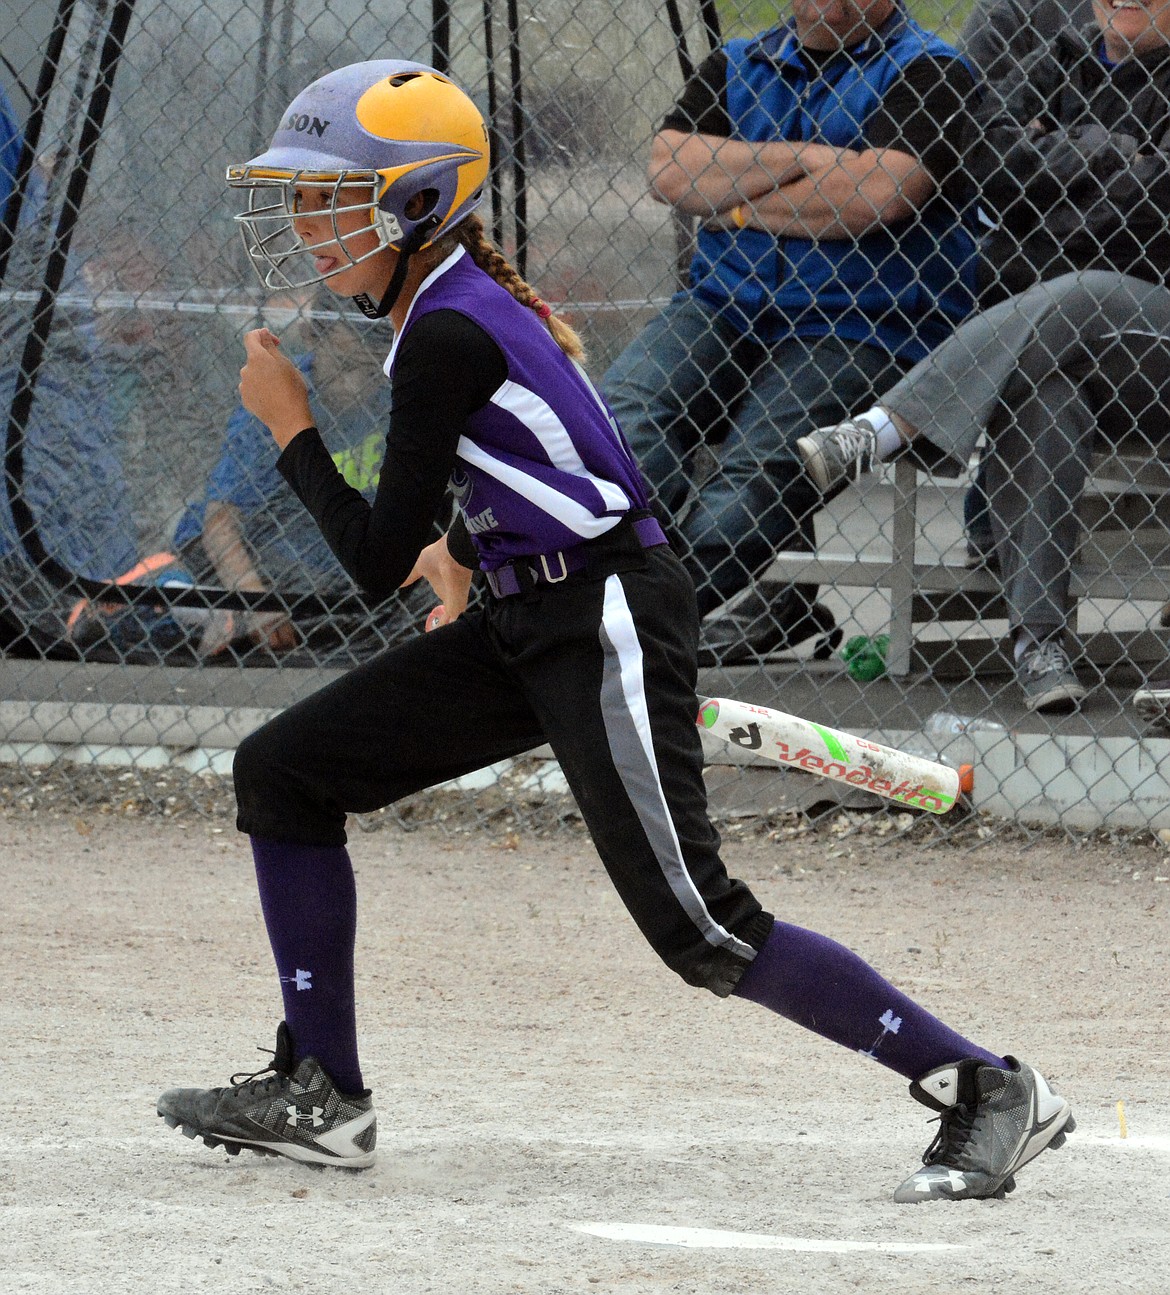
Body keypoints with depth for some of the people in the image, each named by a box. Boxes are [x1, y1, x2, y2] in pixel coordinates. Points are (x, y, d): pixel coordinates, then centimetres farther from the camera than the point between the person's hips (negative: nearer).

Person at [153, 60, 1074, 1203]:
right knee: (282, 771, 7)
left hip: (603, 627, -10)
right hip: (526, 625, 10)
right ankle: (320, 1096, 11)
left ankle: (988, 1089, -7)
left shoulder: (447, 336, -19)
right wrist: (466, 546, 22)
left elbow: (379, 562, -16)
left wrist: (289, 426, -6)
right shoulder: (464, 297, 9)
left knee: (698, 925, -13)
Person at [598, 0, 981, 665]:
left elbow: (873, 195, -15)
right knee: (622, 415, -23)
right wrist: (804, 160, -8)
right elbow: (669, 168, 2)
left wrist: (733, 205, -3)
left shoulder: (929, 73, 1)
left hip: (861, 330, -4)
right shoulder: (739, 66, 17)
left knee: (759, 464, -27)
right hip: (722, 307, 4)